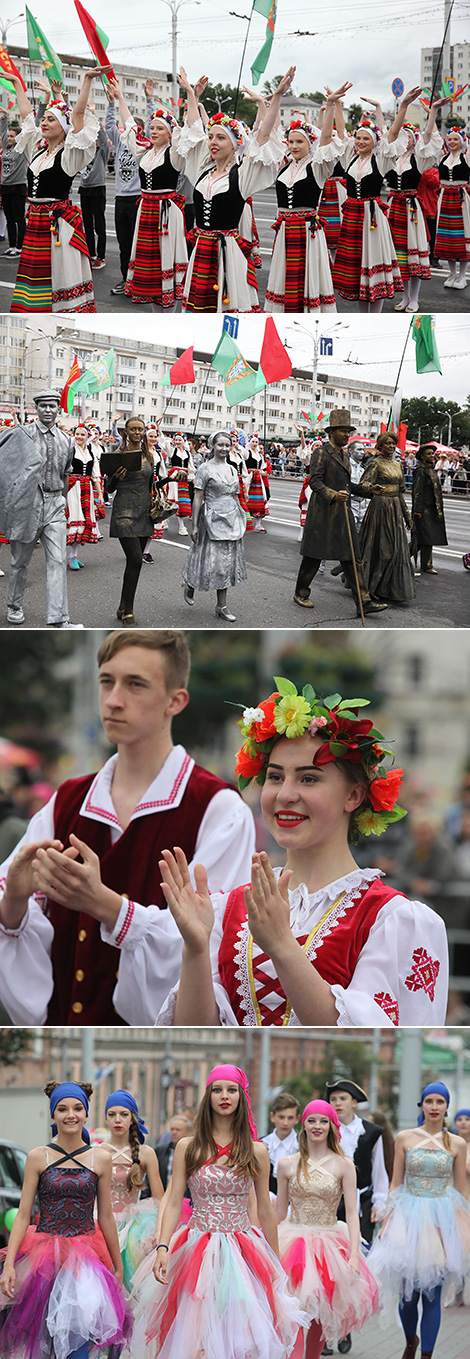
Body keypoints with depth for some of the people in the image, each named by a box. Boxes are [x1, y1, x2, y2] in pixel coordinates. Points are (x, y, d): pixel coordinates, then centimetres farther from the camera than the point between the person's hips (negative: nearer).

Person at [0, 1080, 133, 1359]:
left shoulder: (100, 1159, 4)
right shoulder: (38, 1157, 1)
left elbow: (105, 1216, 11)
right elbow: (23, 1214, 1)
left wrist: (117, 1265, 16)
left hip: (85, 1256, 0)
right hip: (44, 1252, 0)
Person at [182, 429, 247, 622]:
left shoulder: (232, 469, 12)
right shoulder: (206, 469, -6)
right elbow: (198, 498, -8)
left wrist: (240, 521, 17)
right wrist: (194, 525, -12)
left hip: (232, 520, 6)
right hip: (213, 519, -6)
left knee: (226, 563, 5)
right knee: (213, 561, -3)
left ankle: (221, 606, 8)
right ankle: (190, 584, 24)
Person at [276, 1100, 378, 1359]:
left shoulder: (343, 1166, 1)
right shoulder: (287, 1165, 4)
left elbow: (351, 1213, -3)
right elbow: (279, 1212, 12)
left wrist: (354, 1256, -13)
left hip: (330, 1246, 0)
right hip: (294, 1240, 0)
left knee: (320, 1318, 6)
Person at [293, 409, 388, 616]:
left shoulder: (344, 455, 16)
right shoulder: (320, 453, -9)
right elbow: (315, 482, -18)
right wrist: (334, 495, -32)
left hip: (342, 513, 7)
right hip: (322, 512, -7)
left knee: (351, 557, -1)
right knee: (314, 555, 3)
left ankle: (364, 601, -7)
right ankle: (301, 593, 21)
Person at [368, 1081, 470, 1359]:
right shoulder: (405, 1138, 4)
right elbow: (396, 1185, 7)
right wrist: (387, 1222, 0)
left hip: (442, 1221, 0)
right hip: (409, 1218, 0)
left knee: (432, 1294, -2)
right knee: (408, 1292, 0)